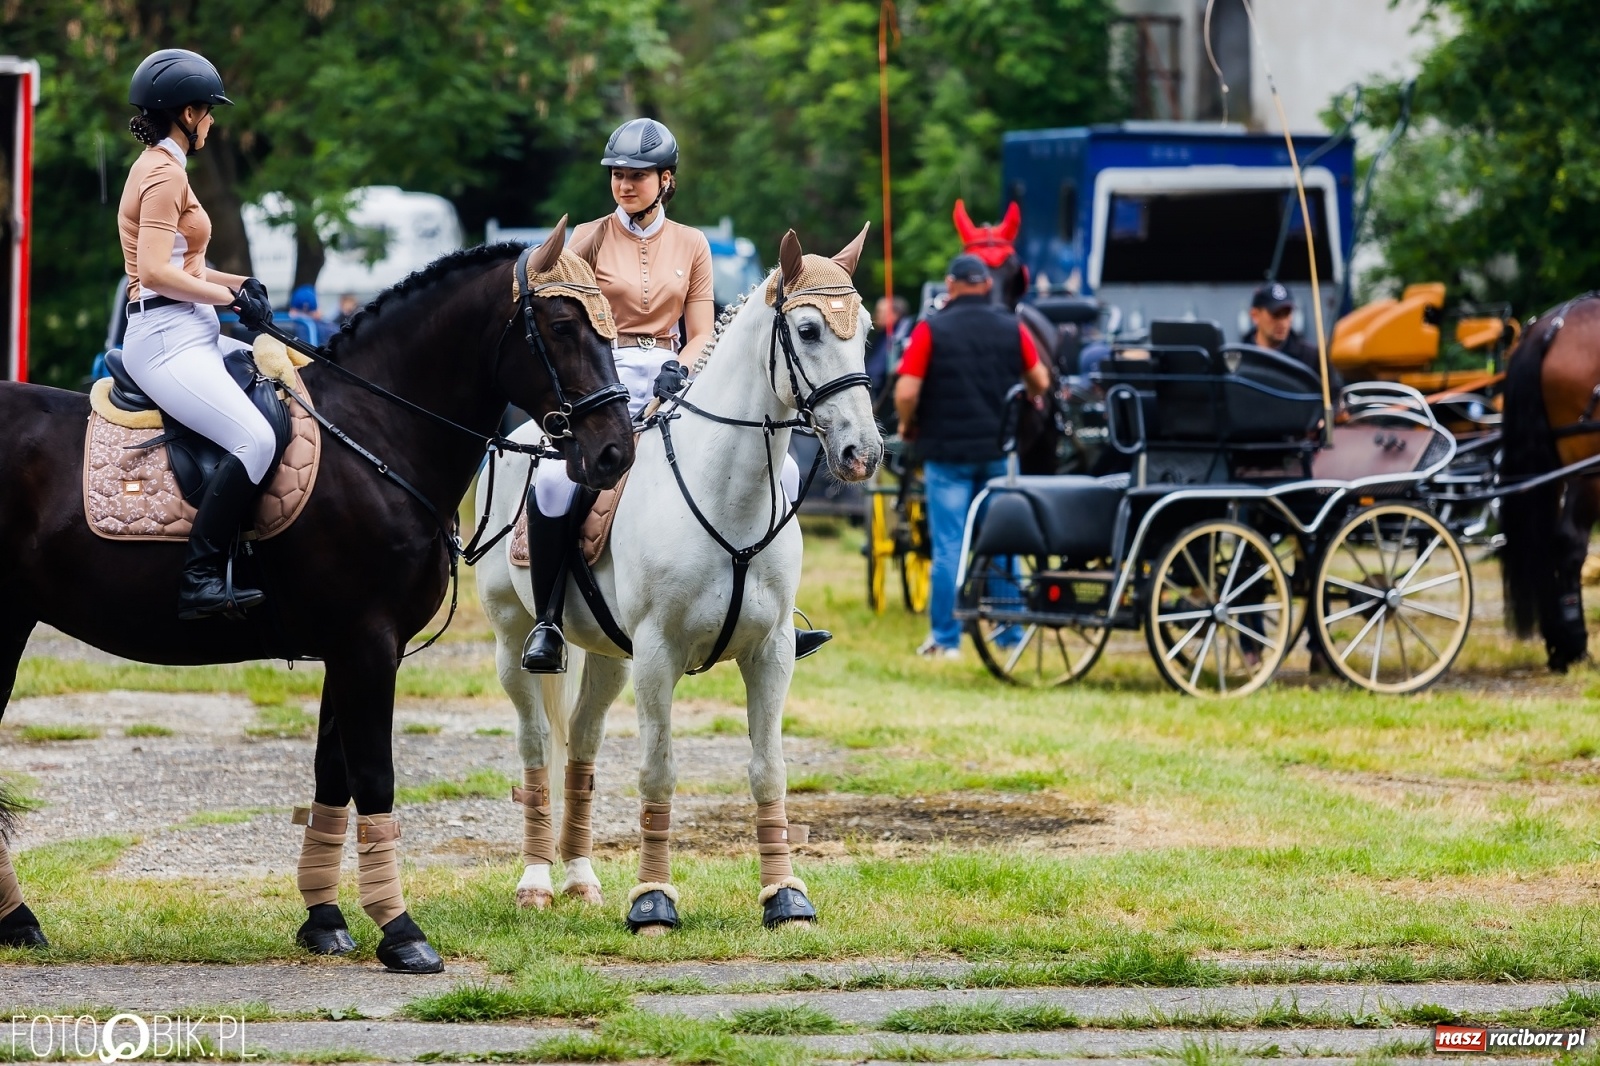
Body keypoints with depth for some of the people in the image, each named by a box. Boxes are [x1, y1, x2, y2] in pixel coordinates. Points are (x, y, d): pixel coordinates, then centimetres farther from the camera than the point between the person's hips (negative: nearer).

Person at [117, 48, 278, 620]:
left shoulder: (160, 168, 19)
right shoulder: (164, 174, -12)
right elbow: (155, 272, -22)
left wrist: (238, 283, 10)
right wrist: (231, 298, -14)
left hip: (191, 333, 11)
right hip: (165, 337, -11)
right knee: (254, 439, -26)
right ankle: (200, 579, -28)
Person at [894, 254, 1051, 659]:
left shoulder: (930, 330, -7)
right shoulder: (1011, 328, 1)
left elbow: (906, 392, -13)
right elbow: (1040, 383, 9)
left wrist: (908, 425, 6)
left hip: (948, 451, -3)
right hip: (1001, 451, 3)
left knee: (948, 546, 2)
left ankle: (945, 639, 4)